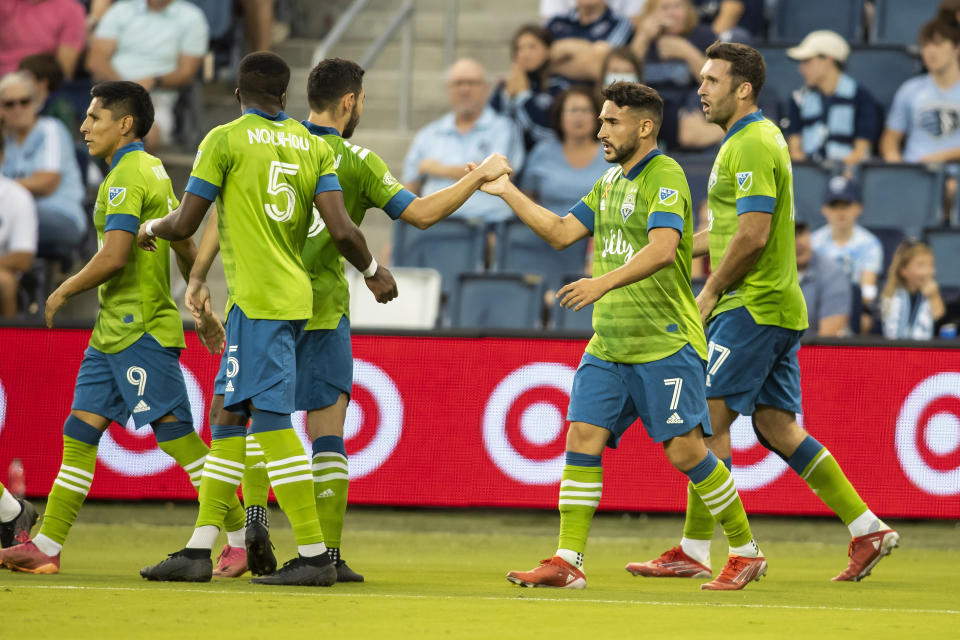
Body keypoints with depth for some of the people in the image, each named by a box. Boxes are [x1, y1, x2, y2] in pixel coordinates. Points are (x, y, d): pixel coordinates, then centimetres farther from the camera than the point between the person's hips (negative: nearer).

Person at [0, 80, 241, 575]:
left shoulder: (127, 177, -14)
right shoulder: (153, 171, 16)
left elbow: (113, 257, -23)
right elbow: (186, 247, 21)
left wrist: (63, 293, -9)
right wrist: (203, 310, 26)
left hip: (140, 331, -10)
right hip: (113, 331, 10)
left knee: (176, 434, -8)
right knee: (79, 432, 7)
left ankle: (243, 537, -5)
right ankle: (46, 547, 7)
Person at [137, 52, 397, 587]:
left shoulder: (226, 140, -4)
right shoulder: (314, 147, 10)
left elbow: (185, 225, -2)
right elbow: (341, 230, 1)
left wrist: (153, 227, 20)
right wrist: (373, 270, 19)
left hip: (259, 301, -7)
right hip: (293, 296, 7)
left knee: (272, 421, -9)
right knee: (227, 415, 12)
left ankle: (315, 556, -13)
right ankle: (200, 550, 11)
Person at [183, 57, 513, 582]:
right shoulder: (355, 162, -2)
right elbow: (420, 213, -5)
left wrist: (197, 278, 2)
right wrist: (479, 176, 6)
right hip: (322, 313, -2)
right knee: (327, 435, 2)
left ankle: (253, 525, -6)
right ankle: (328, 553, 0)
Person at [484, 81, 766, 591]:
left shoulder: (665, 176, -12)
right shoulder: (610, 182, 16)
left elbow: (663, 247, -26)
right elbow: (561, 233, 19)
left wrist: (604, 282, -36)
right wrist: (507, 192, 14)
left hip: (665, 344, -8)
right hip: (608, 344, 8)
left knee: (685, 450, -7)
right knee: (582, 439, -3)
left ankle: (746, 553, 8)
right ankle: (567, 562, -2)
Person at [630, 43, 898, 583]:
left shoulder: (752, 146, -14)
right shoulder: (754, 139, 18)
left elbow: (752, 234, -21)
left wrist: (711, 292, -11)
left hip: (753, 308, -10)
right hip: (777, 306, 10)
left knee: (710, 420, -7)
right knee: (777, 427, 9)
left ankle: (695, 552, -5)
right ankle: (868, 529, 7)